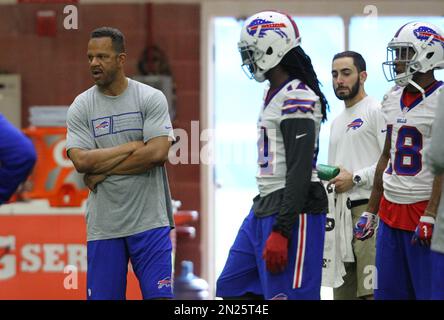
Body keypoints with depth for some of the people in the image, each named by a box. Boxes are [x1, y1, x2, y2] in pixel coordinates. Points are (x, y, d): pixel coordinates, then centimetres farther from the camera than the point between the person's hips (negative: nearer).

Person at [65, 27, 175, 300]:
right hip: (103, 224, 2)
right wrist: (132, 146, -9)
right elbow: (82, 162, -9)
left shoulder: (151, 98, -1)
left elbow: (157, 153, -13)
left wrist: (101, 169, -10)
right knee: (102, 296, 4)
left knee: (160, 296, -6)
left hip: (149, 219, -2)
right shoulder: (81, 107, 3)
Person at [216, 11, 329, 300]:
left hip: (292, 211, -11)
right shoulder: (276, 94, 15)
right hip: (265, 208, 11)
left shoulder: (297, 99, -16)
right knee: (232, 289, 12)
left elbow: (300, 171, -21)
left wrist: (281, 231, -24)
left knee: (287, 295, -10)